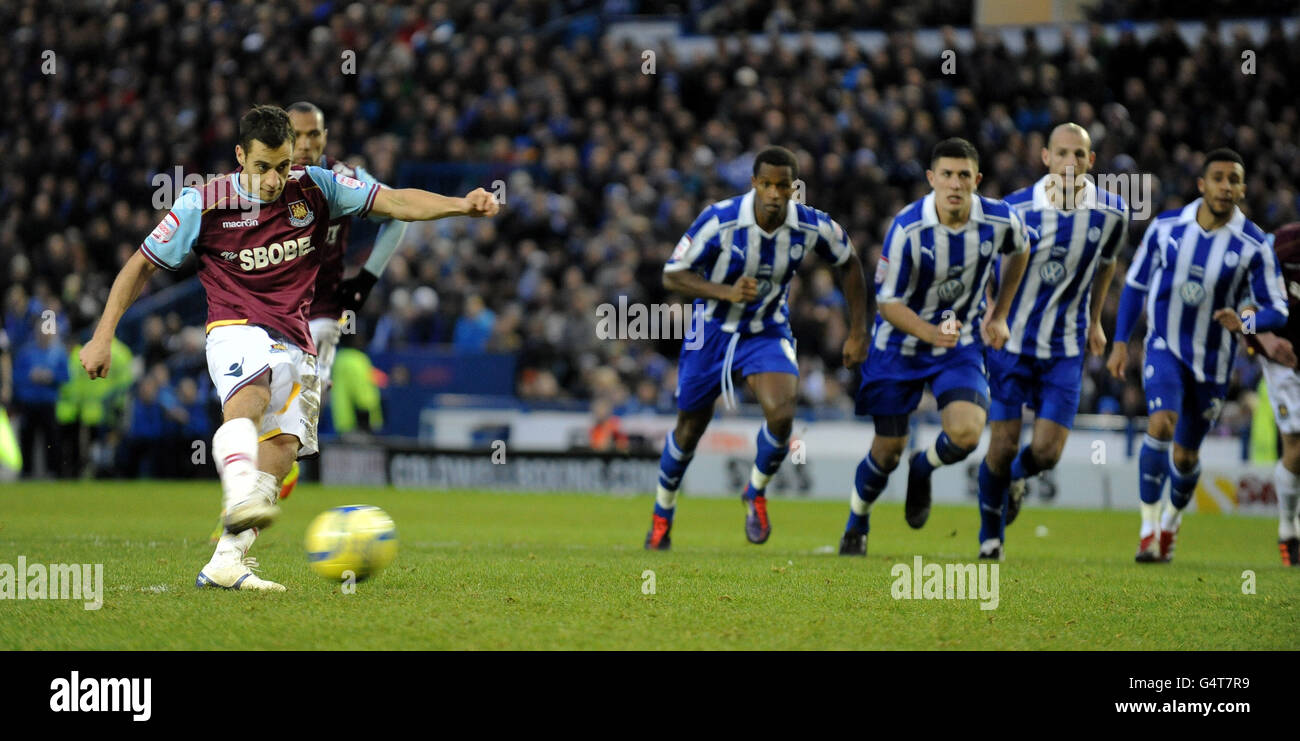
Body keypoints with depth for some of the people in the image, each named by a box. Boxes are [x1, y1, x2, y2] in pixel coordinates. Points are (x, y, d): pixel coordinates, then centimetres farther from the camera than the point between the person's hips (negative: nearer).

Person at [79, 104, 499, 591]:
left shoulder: (314, 189, 4)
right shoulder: (204, 204, -3)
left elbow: (395, 202, -1)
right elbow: (142, 265, 6)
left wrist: (461, 205, -17)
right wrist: (102, 337, 2)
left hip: (295, 343, 4)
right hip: (236, 330, -4)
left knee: (281, 450, -12)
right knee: (249, 398, -36)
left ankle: (224, 564, -11)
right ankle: (240, 499, -59)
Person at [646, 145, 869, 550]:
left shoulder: (813, 226, -18)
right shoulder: (719, 220, -26)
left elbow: (849, 264, 2)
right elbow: (672, 275, -18)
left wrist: (857, 332, 0)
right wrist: (726, 292, -33)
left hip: (768, 333, 1)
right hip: (712, 331, -1)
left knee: (781, 414, -24)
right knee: (689, 429, 11)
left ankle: (756, 493, 6)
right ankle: (662, 515, 37)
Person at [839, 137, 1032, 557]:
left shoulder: (1000, 220, -16)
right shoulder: (907, 229, -24)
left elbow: (1019, 250, 11)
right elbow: (887, 301, -16)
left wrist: (1000, 314, 10)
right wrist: (931, 333, -32)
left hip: (961, 347, 2)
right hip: (901, 344, -2)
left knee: (966, 432, -21)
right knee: (888, 449, 4)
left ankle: (923, 471, 16)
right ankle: (856, 526, 33)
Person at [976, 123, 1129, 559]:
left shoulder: (1111, 213, -6)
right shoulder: (1018, 209, -13)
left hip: (1066, 348, 2)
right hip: (1012, 340, -2)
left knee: (1047, 452, -6)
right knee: (1003, 444, -3)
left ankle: (1018, 476, 31)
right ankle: (991, 531, 20)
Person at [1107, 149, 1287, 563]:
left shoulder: (1253, 245, -11)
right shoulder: (1166, 227, -6)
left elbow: (1277, 309, -7)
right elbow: (1136, 283, 6)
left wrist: (1245, 323, -28)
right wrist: (1120, 342, 2)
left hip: (1213, 359, 0)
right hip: (1165, 346, 0)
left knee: (1185, 454, 9)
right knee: (1161, 423, -25)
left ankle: (1172, 520, 40)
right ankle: (1148, 526, -15)